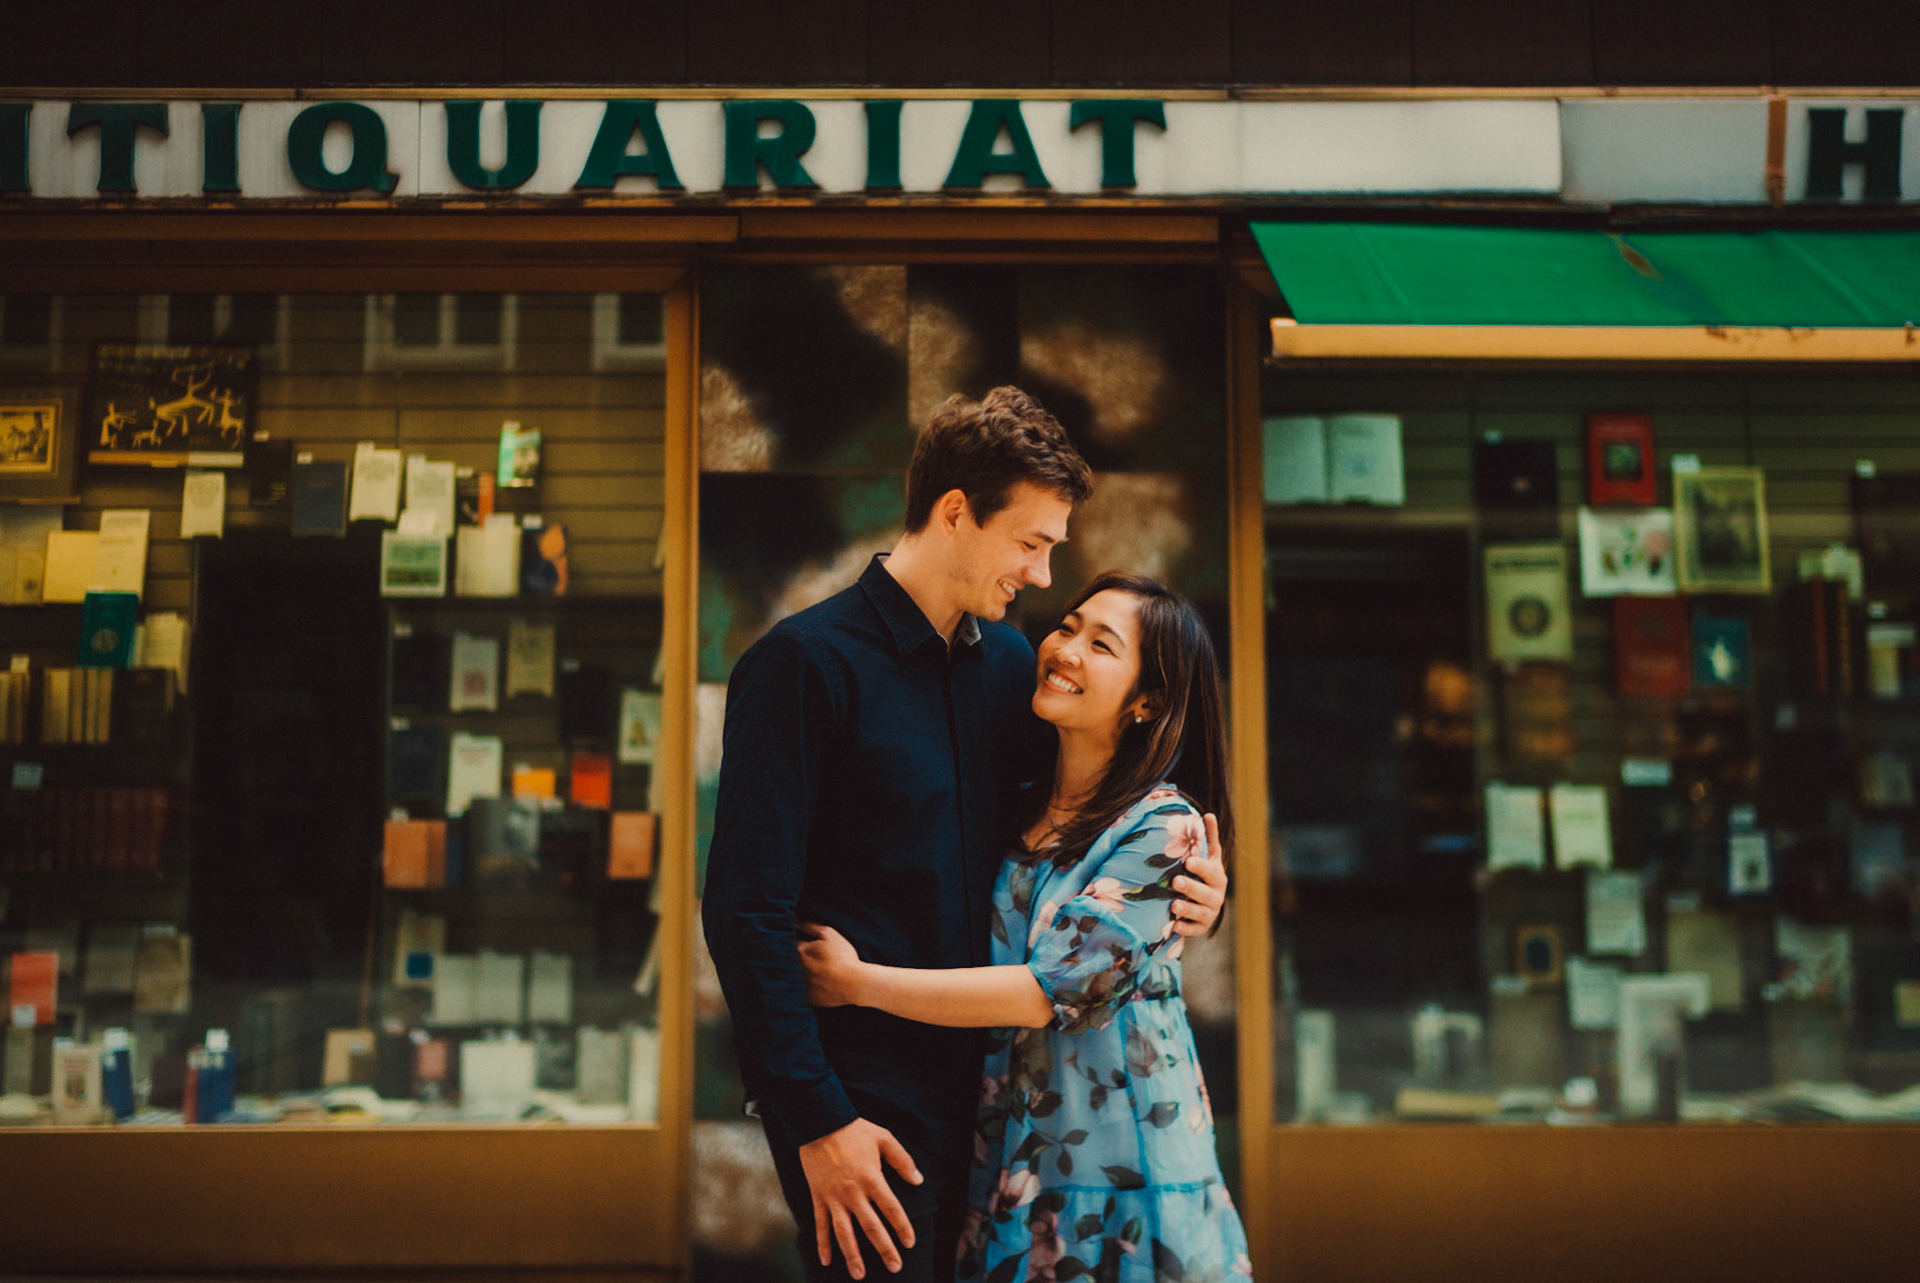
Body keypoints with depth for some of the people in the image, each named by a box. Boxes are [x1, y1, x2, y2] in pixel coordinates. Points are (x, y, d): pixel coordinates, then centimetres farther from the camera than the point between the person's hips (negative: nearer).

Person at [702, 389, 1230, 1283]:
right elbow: (745, 912, -14)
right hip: (861, 1097, -6)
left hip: (976, 1076, 6)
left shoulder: (1008, 662, 9)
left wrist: (1187, 895, -2)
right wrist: (819, 1121, -17)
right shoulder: (807, 662, -11)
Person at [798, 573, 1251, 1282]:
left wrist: (857, 981, -15)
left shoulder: (1162, 827, -12)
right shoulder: (1020, 808, 7)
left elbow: (1054, 991, -19)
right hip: (1005, 1162, 5)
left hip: (1117, 1172, -5)